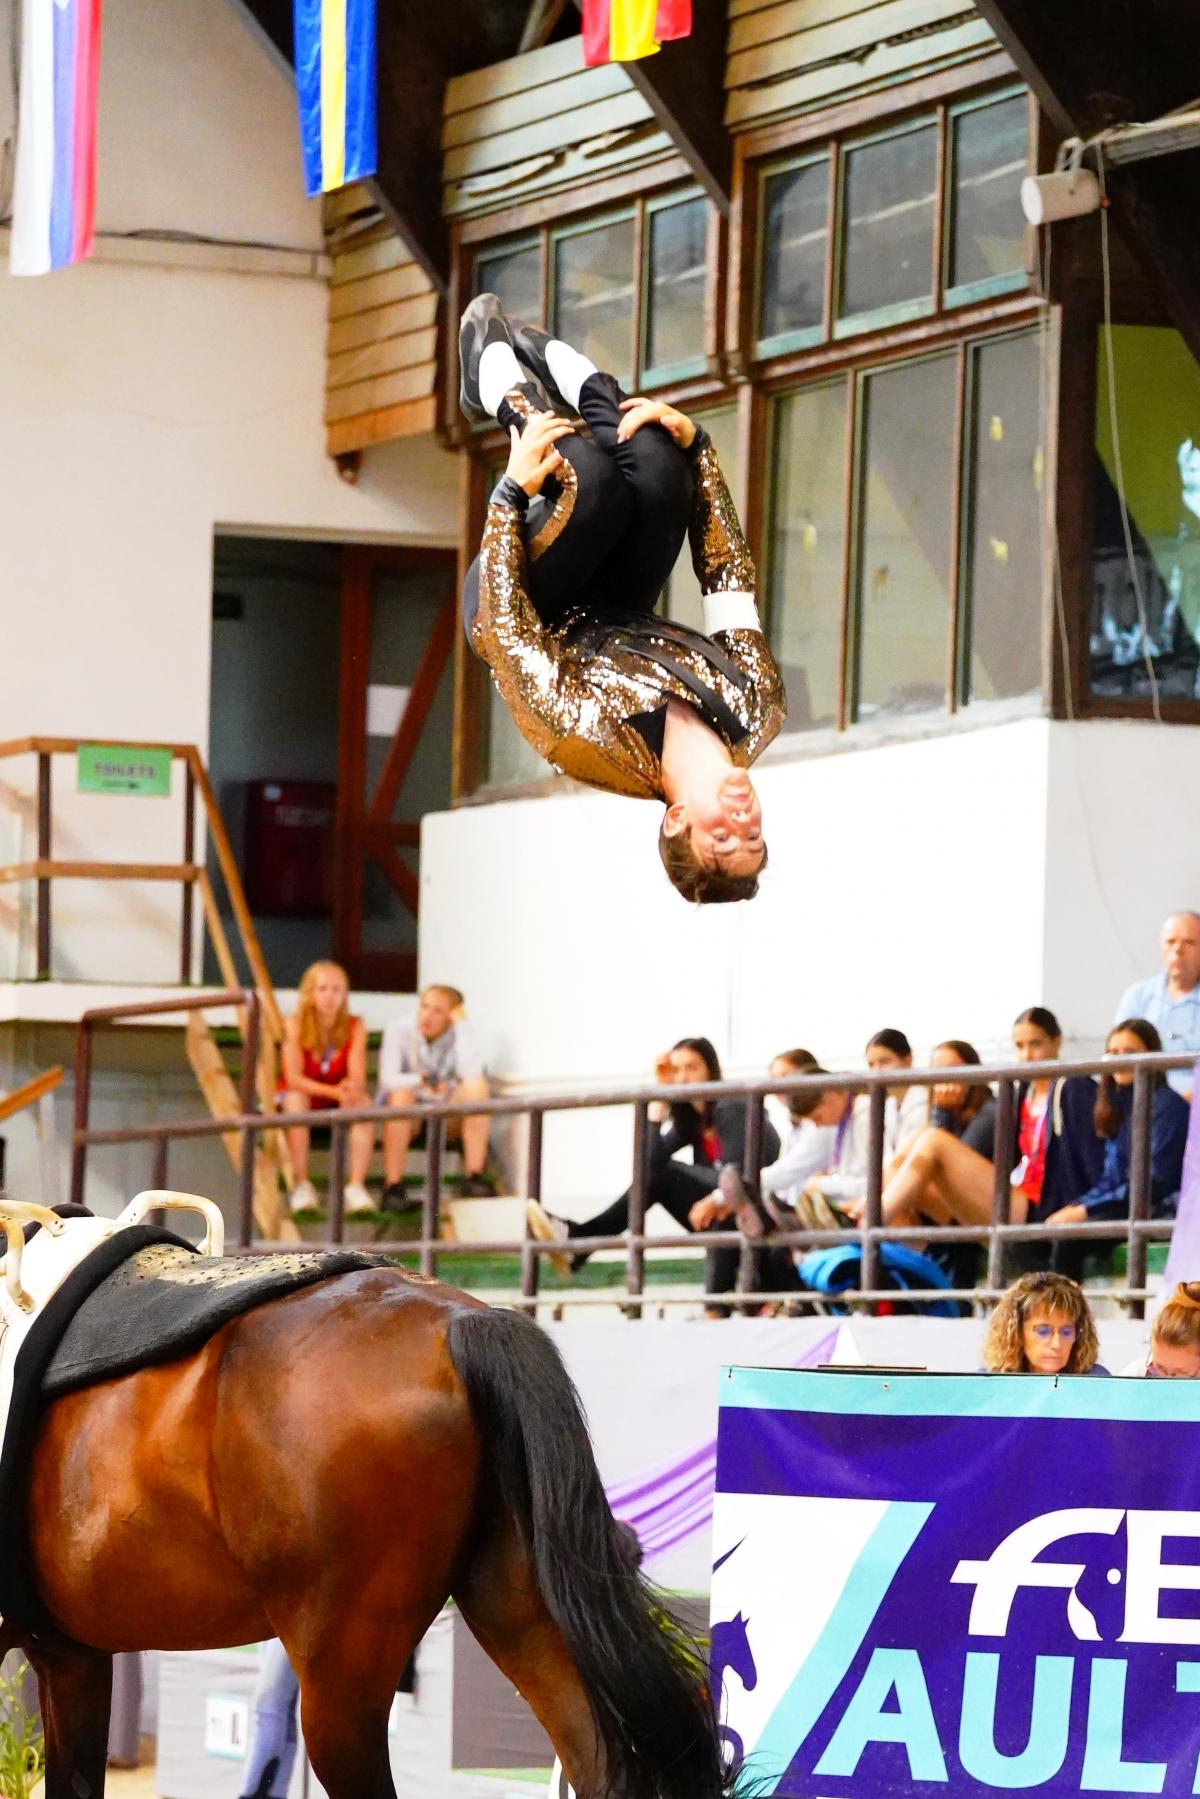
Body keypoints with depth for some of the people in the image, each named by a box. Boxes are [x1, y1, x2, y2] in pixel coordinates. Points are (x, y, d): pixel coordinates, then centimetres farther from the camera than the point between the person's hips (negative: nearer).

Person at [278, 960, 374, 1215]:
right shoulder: (294, 1025, -15)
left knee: (363, 1102, -28)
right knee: (295, 1100, -36)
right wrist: (334, 1091, -36)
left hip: (338, 1100, 2)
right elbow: (293, 1078, -21)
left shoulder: (355, 1027, -8)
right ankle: (301, 1186, -30)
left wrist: (351, 1089, -42)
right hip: (301, 1093, -2)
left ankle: (356, 1187, -33)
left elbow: (358, 1078, -16)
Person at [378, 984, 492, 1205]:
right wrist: (422, 1081, -41)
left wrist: (462, 1024, -21)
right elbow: (388, 1079, -23)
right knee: (402, 1094, -35)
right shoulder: (399, 1030, -9)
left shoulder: (457, 1035, -5)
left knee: (479, 1086, -24)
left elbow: (472, 1074, -25)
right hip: (405, 1119, -2)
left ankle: (474, 1175, -23)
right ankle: (393, 1185, -32)